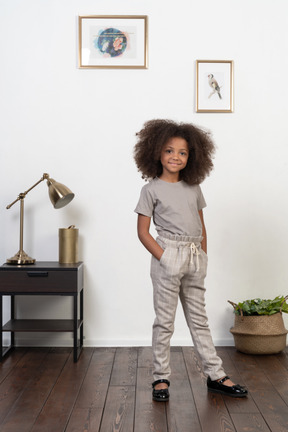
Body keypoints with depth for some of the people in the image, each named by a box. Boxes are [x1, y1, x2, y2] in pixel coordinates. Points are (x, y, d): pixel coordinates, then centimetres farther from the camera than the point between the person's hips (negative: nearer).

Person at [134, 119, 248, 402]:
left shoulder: (194, 188, 11)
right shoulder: (152, 189, -3)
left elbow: (201, 227, 16)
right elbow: (143, 231, -6)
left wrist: (203, 258, 8)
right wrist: (164, 258, -14)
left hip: (195, 259, 5)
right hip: (168, 255, -5)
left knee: (199, 319, 13)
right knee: (165, 321, 3)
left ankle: (215, 376, 19)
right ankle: (161, 378, 15)